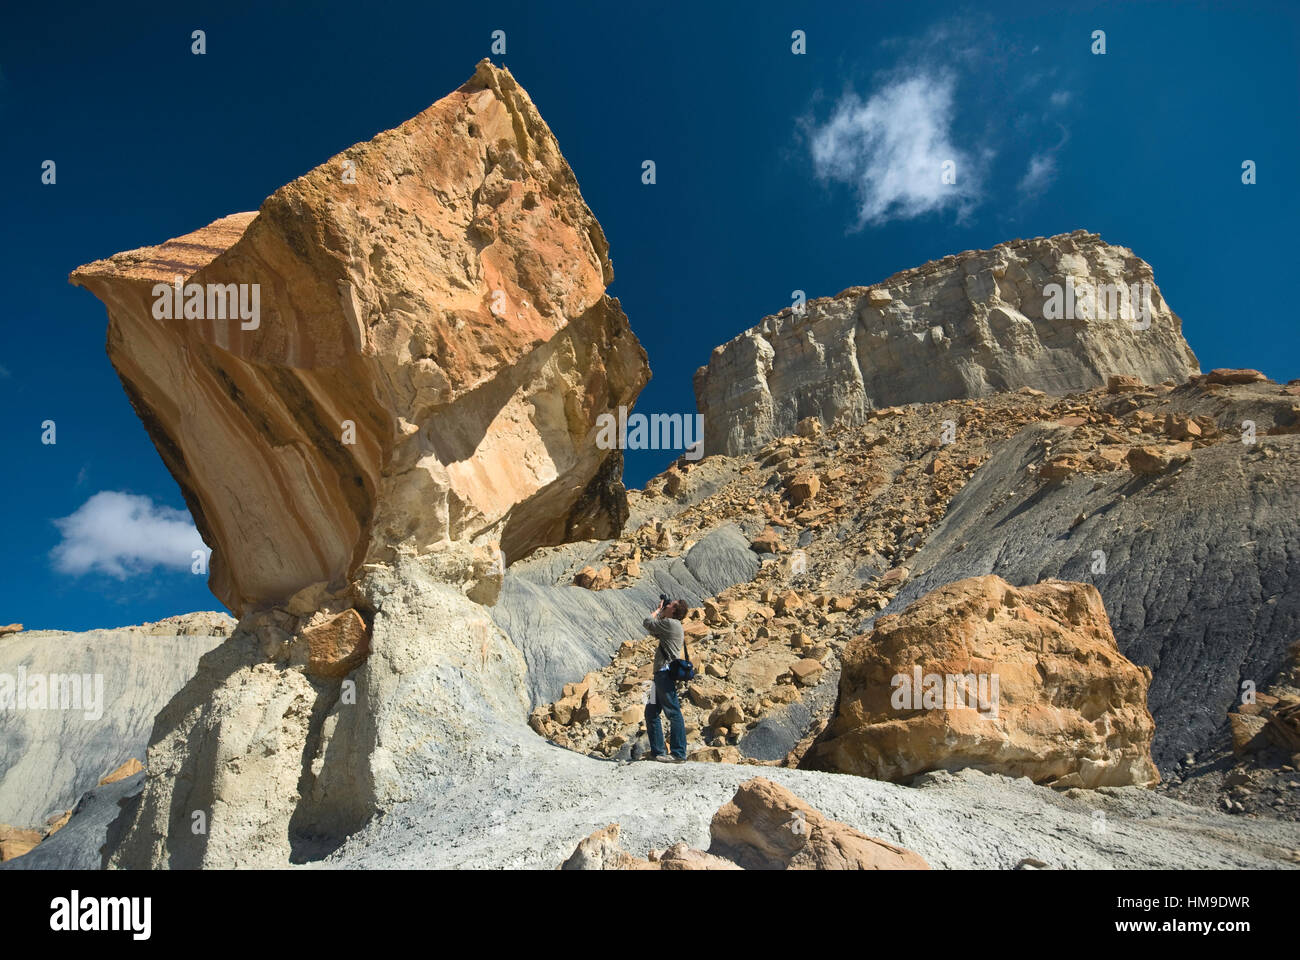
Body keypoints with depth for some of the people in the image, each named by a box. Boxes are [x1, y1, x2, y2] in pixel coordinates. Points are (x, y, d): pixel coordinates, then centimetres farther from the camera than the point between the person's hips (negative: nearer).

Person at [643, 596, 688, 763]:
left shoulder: (670, 623, -9)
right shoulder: (673, 625, 22)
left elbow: (648, 622, -6)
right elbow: (653, 632, 33)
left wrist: (658, 610, 11)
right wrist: (660, 611, 28)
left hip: (666, 673, -11)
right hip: (662, 674, 11)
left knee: (673, 713, -10)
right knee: (651, 712, 13)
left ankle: (678, 753, -9)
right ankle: (657, 751, 16)